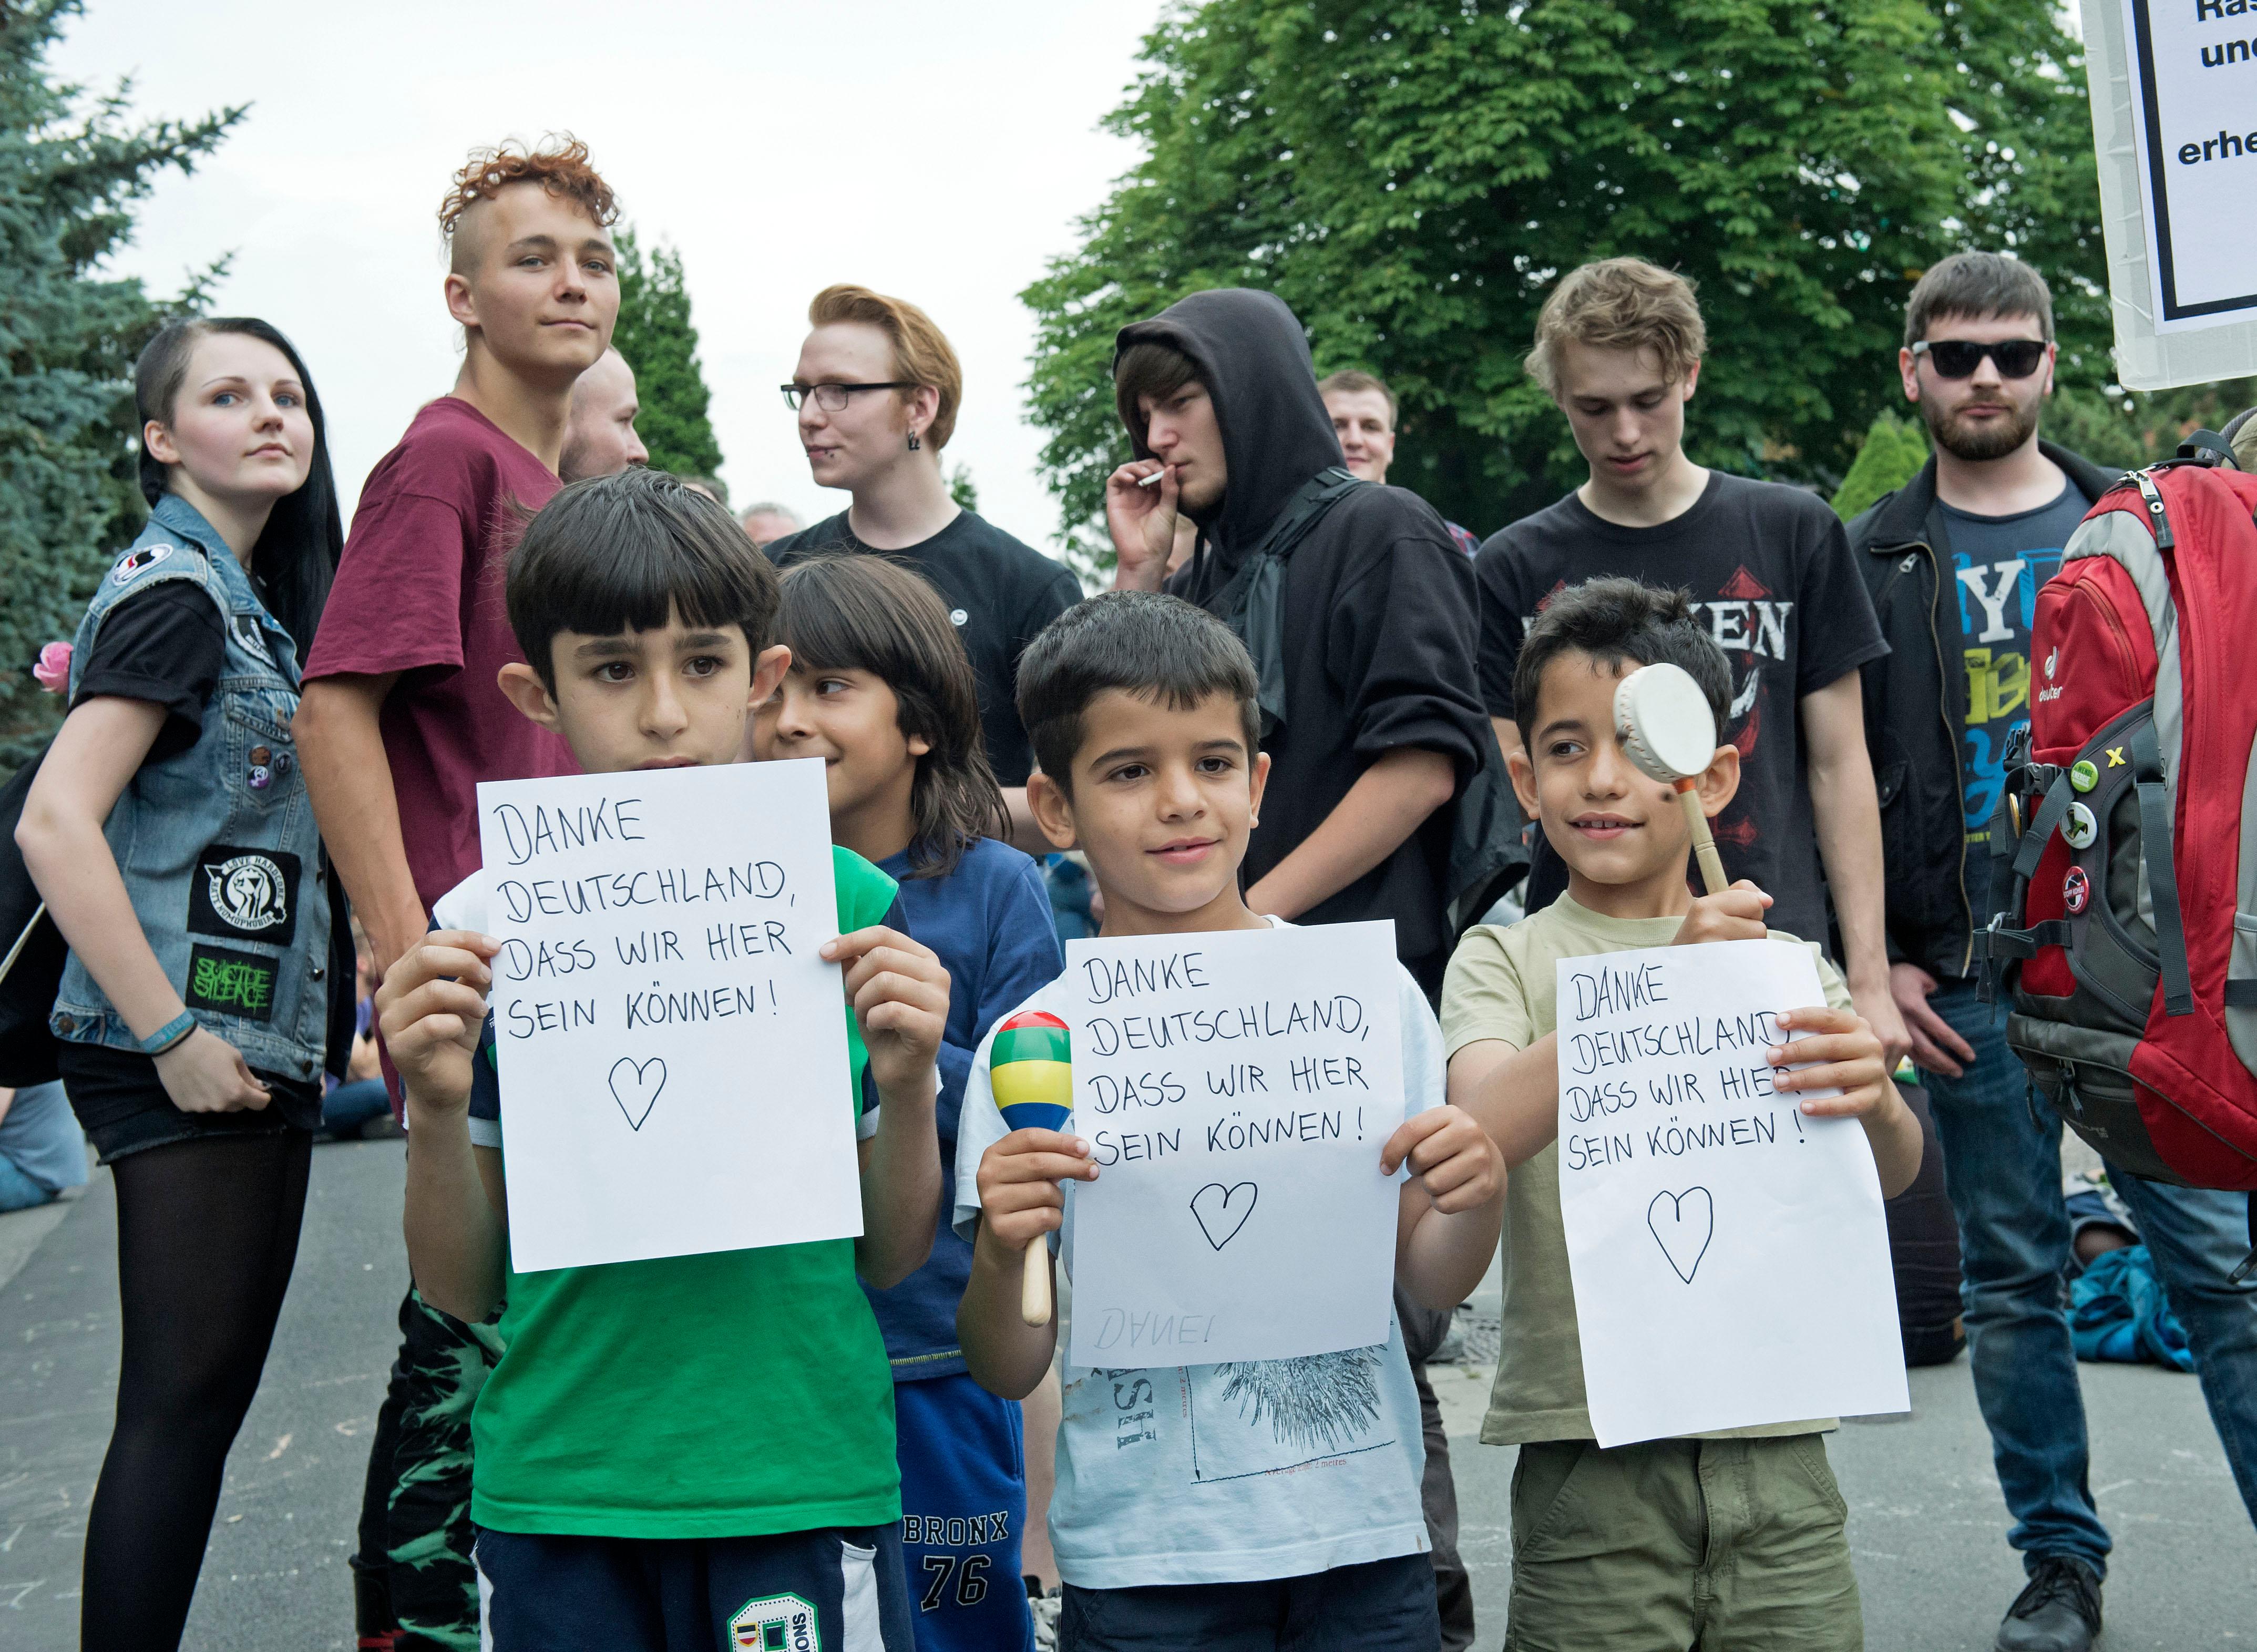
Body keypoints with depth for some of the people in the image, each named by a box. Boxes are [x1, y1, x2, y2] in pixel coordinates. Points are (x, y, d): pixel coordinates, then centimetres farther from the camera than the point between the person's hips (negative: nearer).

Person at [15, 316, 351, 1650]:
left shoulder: (259, 597, 16)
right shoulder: (176, 591, -12)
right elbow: (56, 824, -20)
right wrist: (172, 1037, -20)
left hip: (265, 1053, 9)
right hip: (188, 1062, -9)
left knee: (215, 1397, 12)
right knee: (181, 1404, -7)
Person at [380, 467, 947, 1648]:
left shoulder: (846, 905, -3)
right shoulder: (481, 931, -2)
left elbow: (892, 1257, 3)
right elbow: (464, 1292, 3)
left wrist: (907, 1088, -14)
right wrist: (437, 1111, -14)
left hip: (802, 1482, 0)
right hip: (556, 1492, 1)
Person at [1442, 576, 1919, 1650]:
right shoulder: (1505, 961, 2)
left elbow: (1890, 1176, -3)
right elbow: (1482, 1129, -18)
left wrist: (1874, 1105, -27)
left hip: (1776, 1452, 2)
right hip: (1587, 1463, -2)